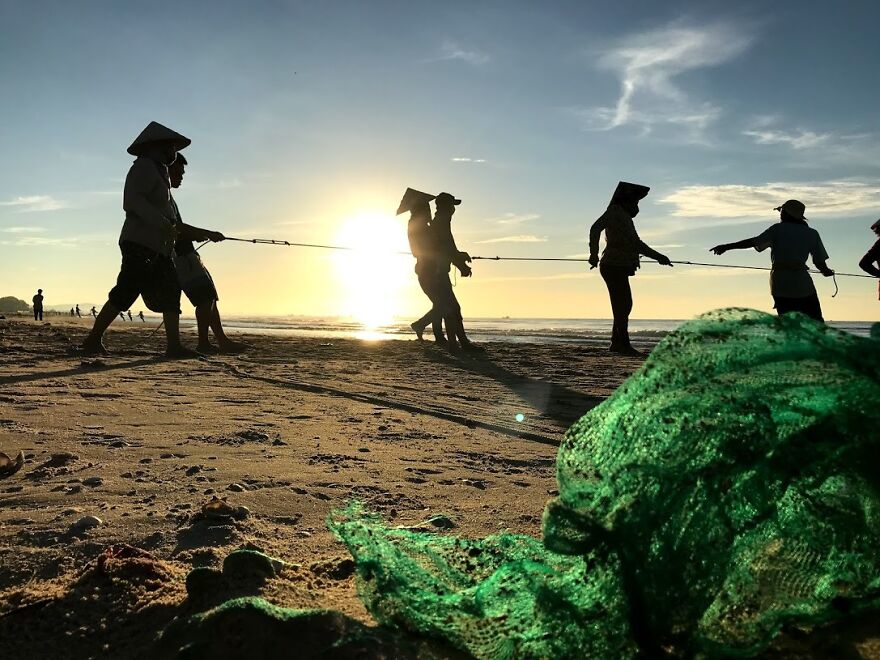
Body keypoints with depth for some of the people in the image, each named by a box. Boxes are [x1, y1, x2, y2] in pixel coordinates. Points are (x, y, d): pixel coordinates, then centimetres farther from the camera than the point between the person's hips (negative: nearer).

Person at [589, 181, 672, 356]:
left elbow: (637, 244, 29)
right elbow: (595, 229, -16)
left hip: (619, 269, 10)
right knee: (623, 304, -13)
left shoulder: (625, 218, 25)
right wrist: (594, 255, -25)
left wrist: (658, 257, 24)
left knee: (623, 305, 9)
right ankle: (623, 344, -14)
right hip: (614, 267, -10)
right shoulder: (614, 212, -1)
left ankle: (616, 343, 12)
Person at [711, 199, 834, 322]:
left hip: (780, 282, 0)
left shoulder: (778, 229, 5)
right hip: (802, 282, 0)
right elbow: (819, 262, 5)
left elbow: (753, 242, -6)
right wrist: (826, 271, 27)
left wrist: (726, 246, -5)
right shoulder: (812, 234, 9)